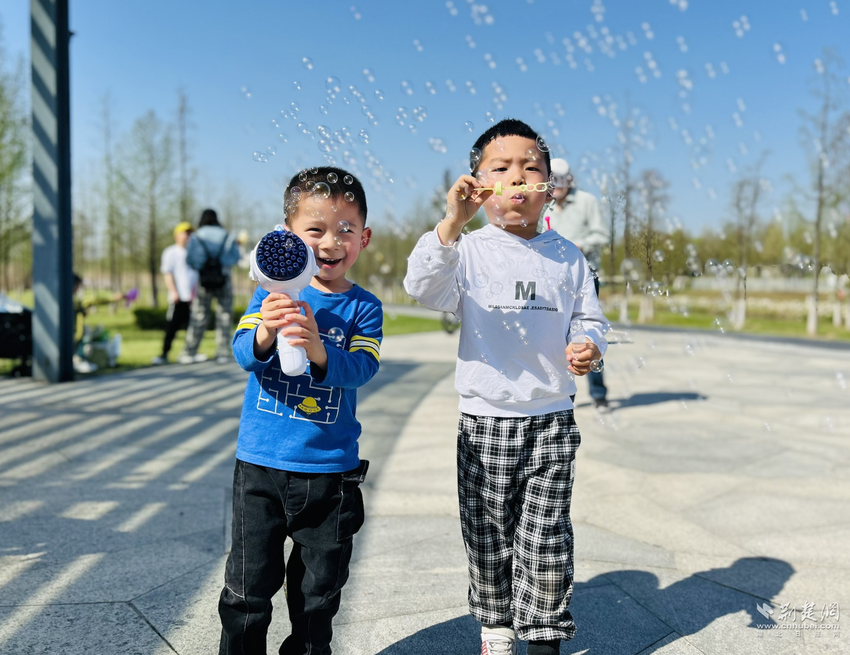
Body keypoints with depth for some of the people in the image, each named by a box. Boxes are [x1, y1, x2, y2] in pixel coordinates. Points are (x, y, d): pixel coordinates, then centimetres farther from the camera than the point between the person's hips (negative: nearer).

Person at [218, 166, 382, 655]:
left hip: (330, 470, 0)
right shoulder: (270, 293, -1)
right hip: (260, 464, 0)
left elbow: (362, 369, -17)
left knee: (319, 587, 16)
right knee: (248, 586, 9)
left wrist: (318, 349, -37)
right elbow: (243, 354, -12)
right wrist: (265, 332, -34)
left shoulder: (363, 307, -3)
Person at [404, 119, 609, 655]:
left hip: (551, 421, 1)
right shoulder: (468, 251, -3)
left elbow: (590, 318, 10)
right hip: (485, 422, -1)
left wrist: (590, 347, -13)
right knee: (489, 536, 12)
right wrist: (451, 223, -32)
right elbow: (423, 288, -20)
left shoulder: (566, 257, 5)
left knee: (545, 538, 4)